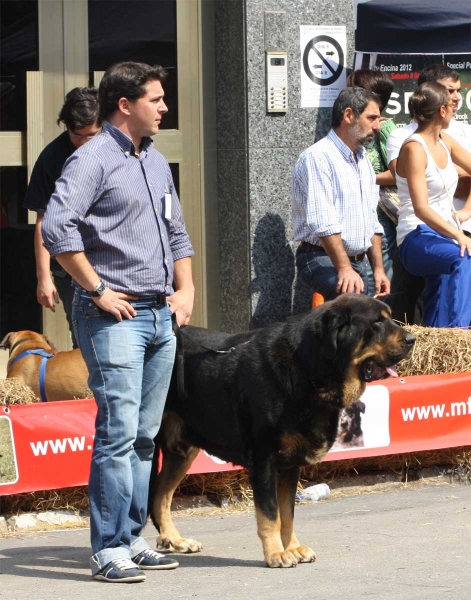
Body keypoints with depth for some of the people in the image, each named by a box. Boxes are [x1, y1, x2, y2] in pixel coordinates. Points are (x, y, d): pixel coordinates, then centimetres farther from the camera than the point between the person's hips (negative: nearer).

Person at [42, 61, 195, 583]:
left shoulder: (156, 162, 18)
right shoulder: (94, 159, -8)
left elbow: (177, 233, 29)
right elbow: (56, 227, -19)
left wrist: (186, 289, 15)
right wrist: (98, 291, -16)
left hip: (160, 316, 8)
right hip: (115, 318, -8)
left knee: (144, 437, 9)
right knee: (118, 434, -11)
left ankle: (132, 539, 15)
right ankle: (109, 550, -8)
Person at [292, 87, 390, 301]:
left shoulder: (363, 161, 20)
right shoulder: (317, 158, -11)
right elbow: (323, 223, -21)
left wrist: (378, 268, 15)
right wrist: (344, 268, -27)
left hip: (358, 261, 9)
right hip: (322, 259, -9)